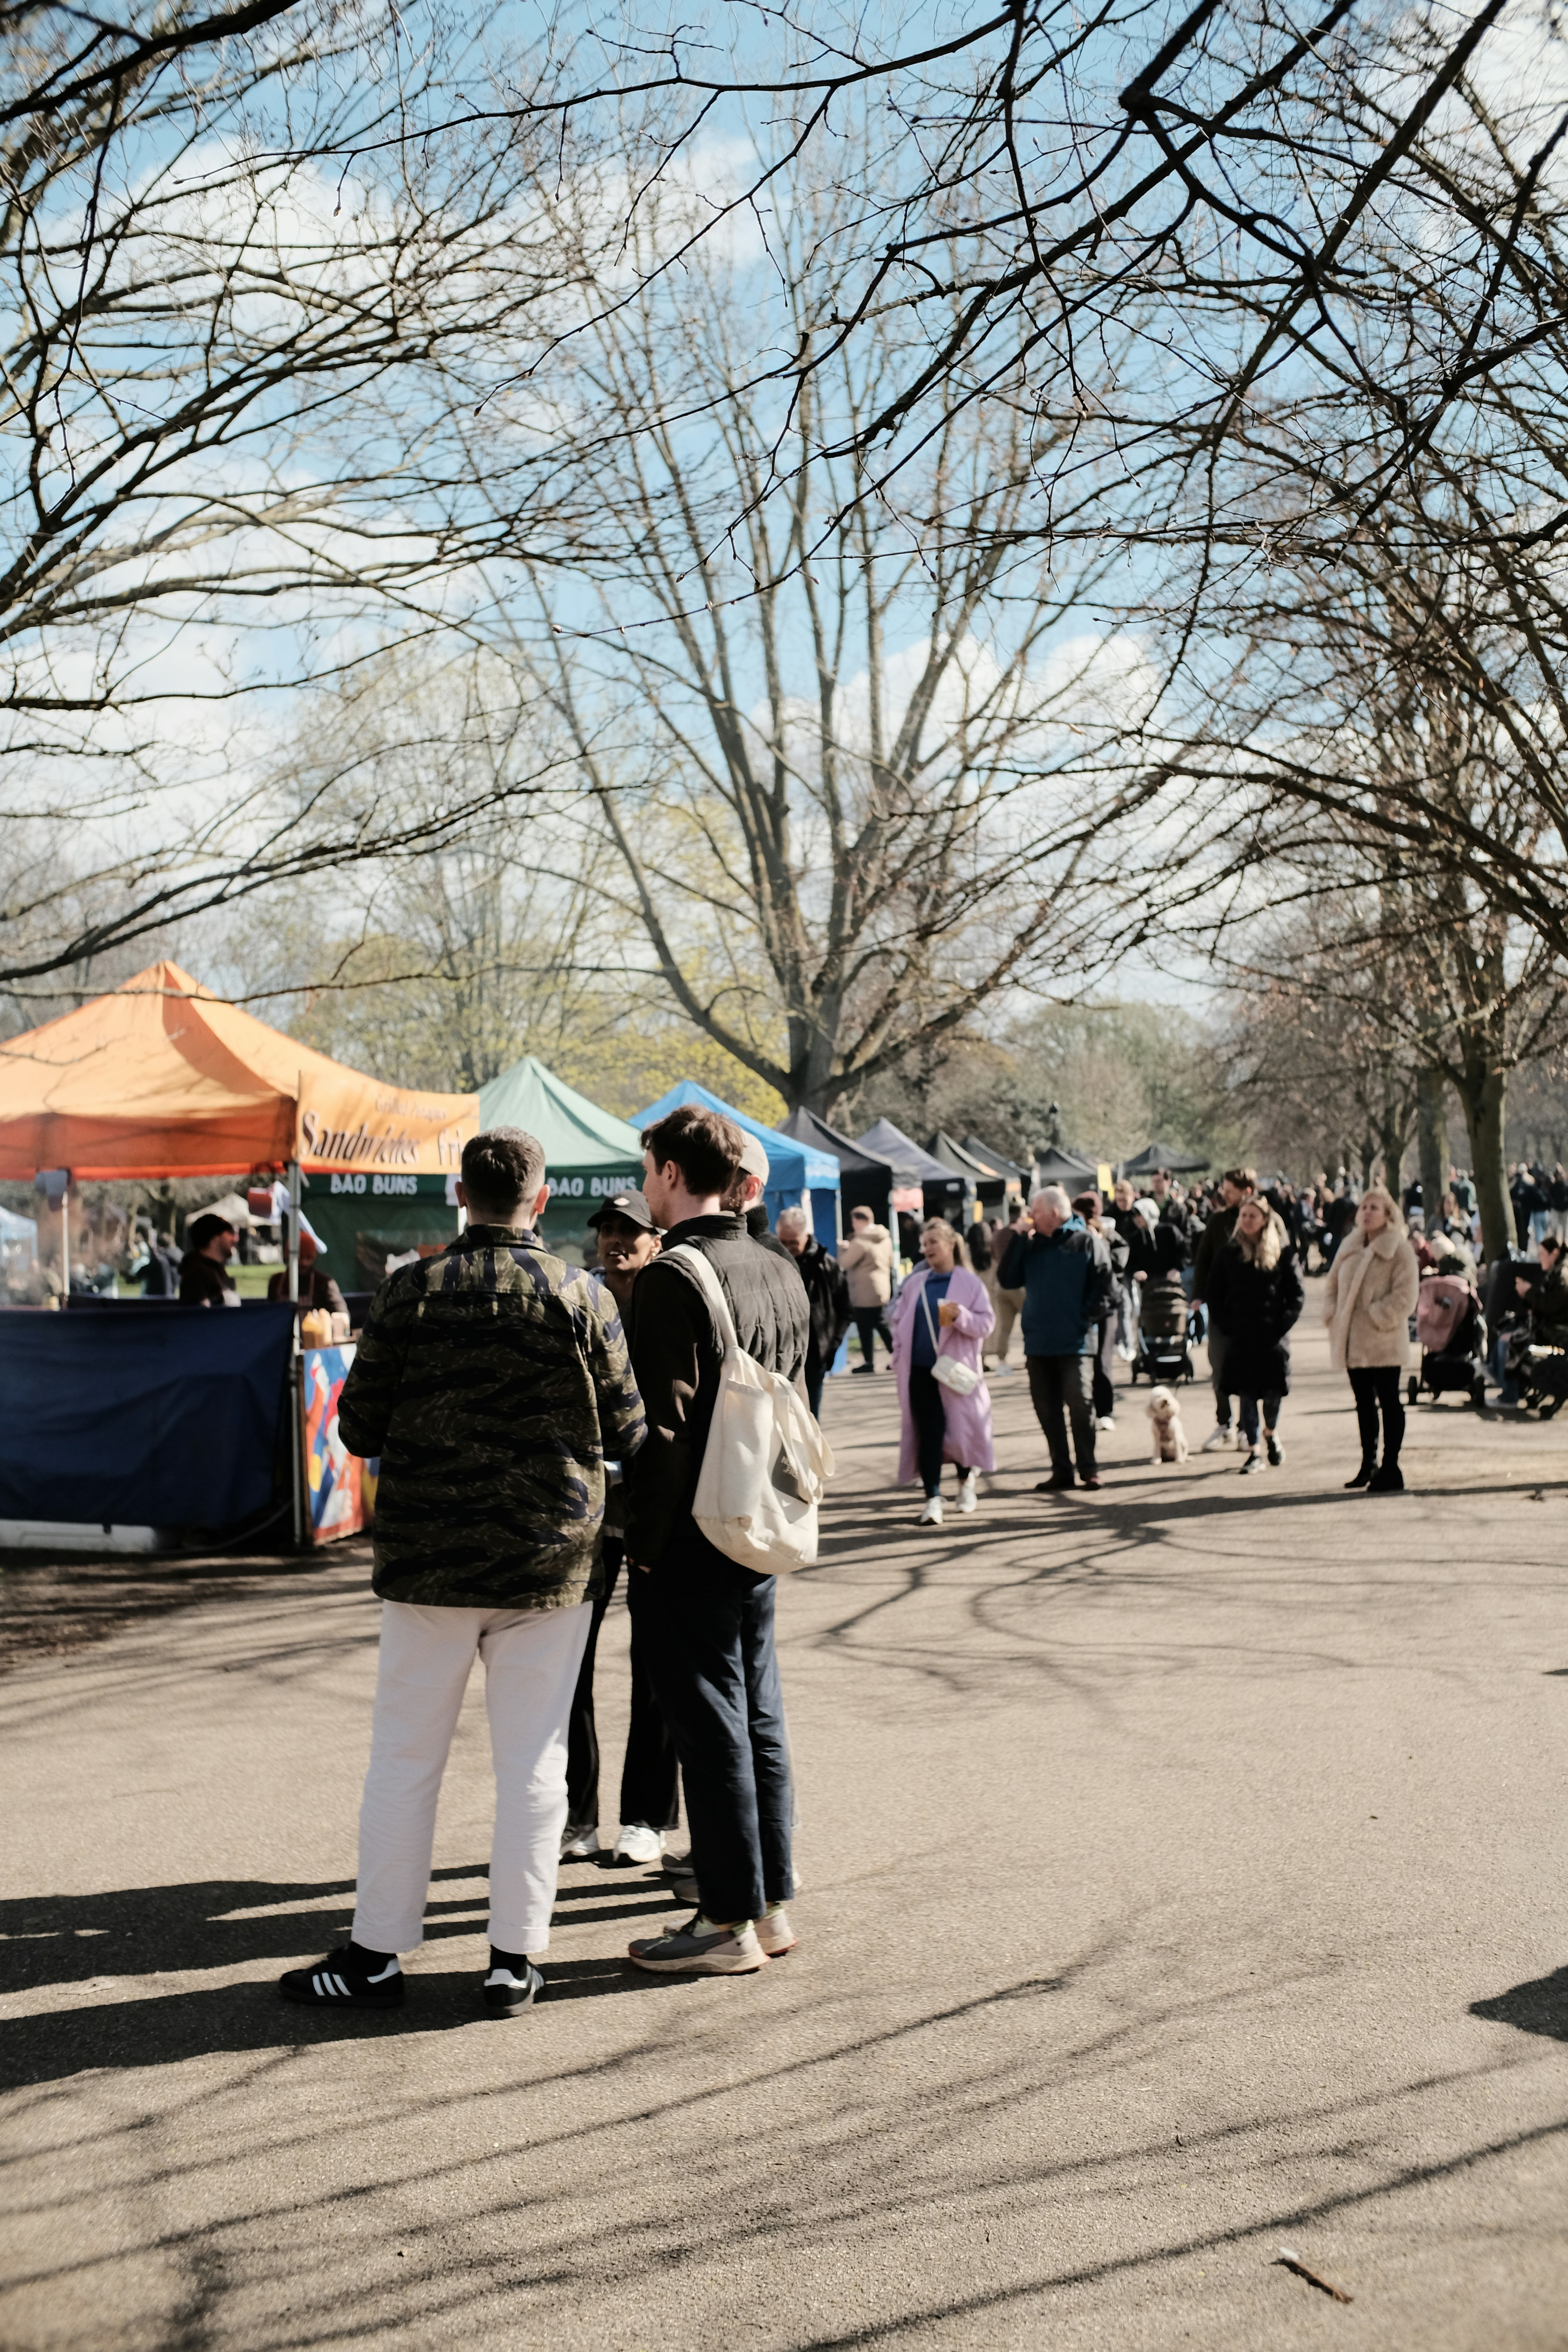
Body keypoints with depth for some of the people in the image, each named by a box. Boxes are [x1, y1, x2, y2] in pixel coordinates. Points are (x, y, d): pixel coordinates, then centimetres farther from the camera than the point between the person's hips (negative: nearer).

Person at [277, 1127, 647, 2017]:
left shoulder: (410, 1292, -4)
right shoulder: (581, 1296, -6)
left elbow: (360, 1428, -1)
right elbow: (628, 1433, -3)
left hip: (428, 1559, 1)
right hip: (549, 1561, 0)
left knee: (406, 1757, 9)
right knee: (533, 1760, 7)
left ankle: (377, 1955, 16)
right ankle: (515, 1959, 12)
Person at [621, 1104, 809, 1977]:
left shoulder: (673, 1277, -15)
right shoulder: (783, 1273, 10)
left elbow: (667, 1423, -18)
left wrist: (644, 1540, -12)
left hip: (695, 1536, -8)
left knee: (711, 1726, 0)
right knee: (759, 1714, 14)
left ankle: (730, 1922, 7)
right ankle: (774, 1905, 22)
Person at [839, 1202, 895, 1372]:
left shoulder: (860, 1242, -20)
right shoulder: (885, 1238, 8)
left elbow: (845, 1262, -15)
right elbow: (890, 1261, 17)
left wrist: (843, 1248, 2)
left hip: (864, 1294, -8)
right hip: (883, 1290, 8)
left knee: (865, 1329, 0)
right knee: (882, 1326, 15)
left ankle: (869, 1362, 5)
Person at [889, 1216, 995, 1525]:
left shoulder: (969, 1282, -1)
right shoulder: (915, 1283, 9)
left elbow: (986, 1322, -5)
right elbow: (900, 1321, 13)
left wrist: (961, 1316, -22)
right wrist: (900, 1357, 2)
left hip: (956, 1369, -2)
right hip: (920, 1369, 2)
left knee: (961, 1428, 4)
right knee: (928, 1433, -3)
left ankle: (967, 1480, 33)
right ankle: (933, 1498, -1)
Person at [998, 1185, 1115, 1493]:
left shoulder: (1087, 1242, -4)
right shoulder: (1032, 1244, 11)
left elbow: (1107, 1291, -5)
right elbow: (1008, 1281, 2)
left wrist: (1087, 1318, -12)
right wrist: (1019, 1239, -1)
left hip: (1073, 1342, -5)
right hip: (1037, 1341, 5)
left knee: (1079, 1404, -4)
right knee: (1047, 1409, 9)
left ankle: (1088, 1468, 9)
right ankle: (1061, 1470, 18)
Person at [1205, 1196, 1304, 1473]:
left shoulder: (1282, 1252, 1)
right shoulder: (1228, 1253, 4)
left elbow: (1298, 1294, 3)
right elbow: (1215, 1294, 8)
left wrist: (1283, 1323, -7)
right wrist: (1226, 1325, -3)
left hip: (1273, 1336, 0)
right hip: (1240, 1336, 1)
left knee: (1273, 1391, 4)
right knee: (1247, 1394, 0)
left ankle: (1272, 1435, 33)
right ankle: (1253, 1452, 6)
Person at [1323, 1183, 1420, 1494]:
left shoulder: (1400, 1251, -9)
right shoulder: (1350, 1247, 11)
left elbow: (1404, 1297, -15)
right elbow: (1333, 1285, 17)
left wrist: (1375, 1317, -17)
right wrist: (1333, 1315, 2)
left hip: (1384, 1342, -7)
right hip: (1353, 1341, 7)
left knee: (1389, 1403, -1)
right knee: (1364, 1403, 15)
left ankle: (1390, 1469, 3)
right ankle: (1369, 1464, 26)